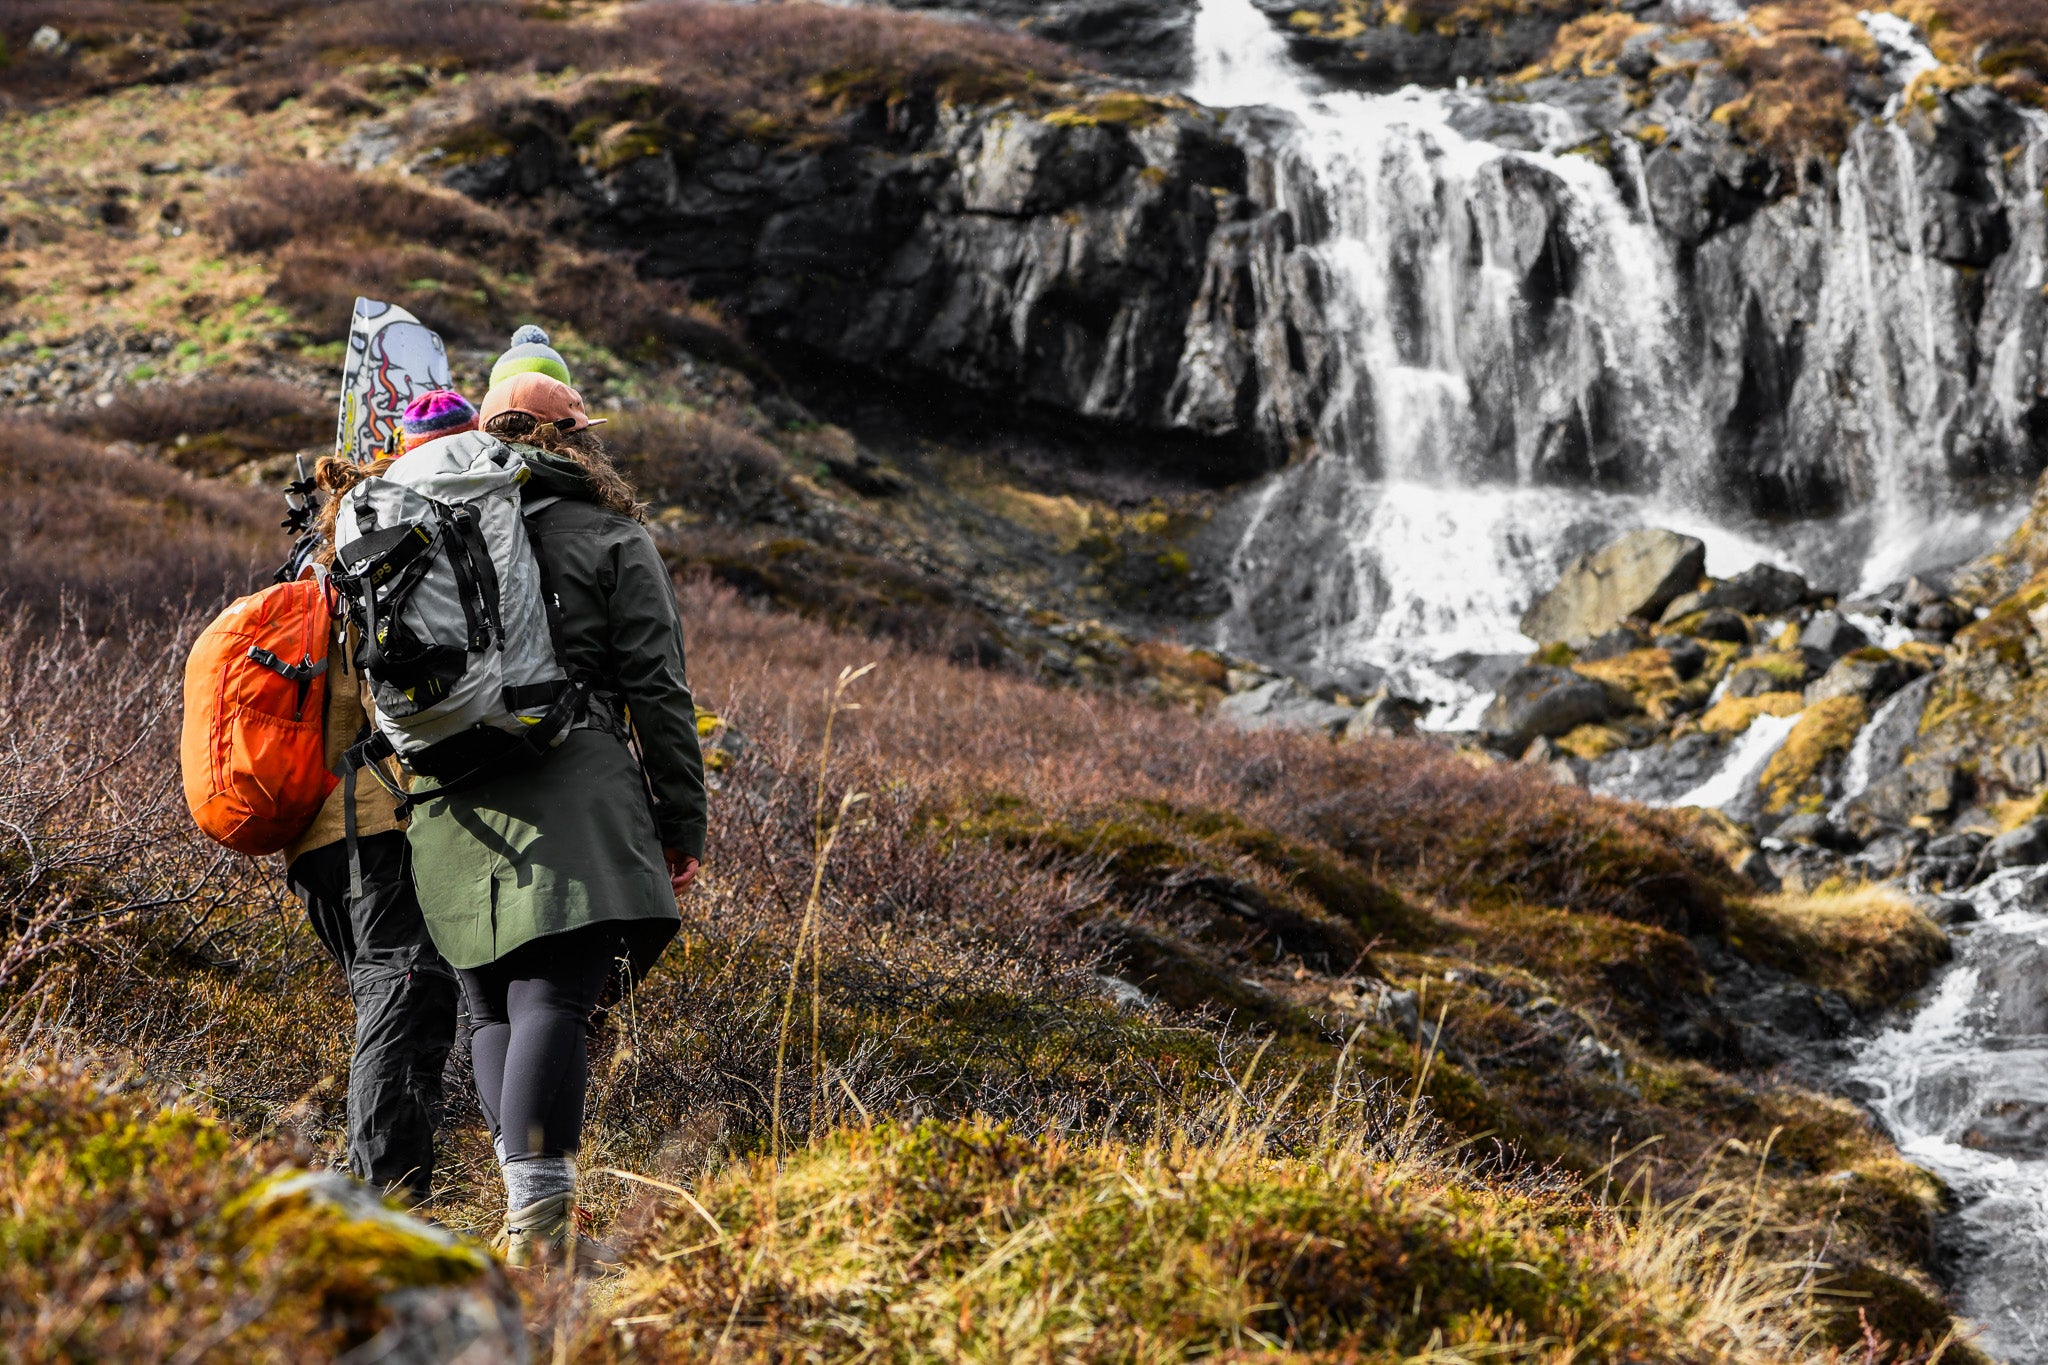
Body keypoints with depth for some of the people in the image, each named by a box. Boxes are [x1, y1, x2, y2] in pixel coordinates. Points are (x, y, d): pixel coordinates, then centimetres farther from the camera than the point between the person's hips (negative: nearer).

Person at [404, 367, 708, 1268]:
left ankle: (529, 1208, 5)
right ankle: (539, 1215, -21)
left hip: (449, 808, 4)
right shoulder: (614, 540, 7)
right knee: (552, 1001, -12)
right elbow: (656, 688, 1)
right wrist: (683, 821, 6)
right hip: (571, 798, -4)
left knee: (493, 1010, 10)